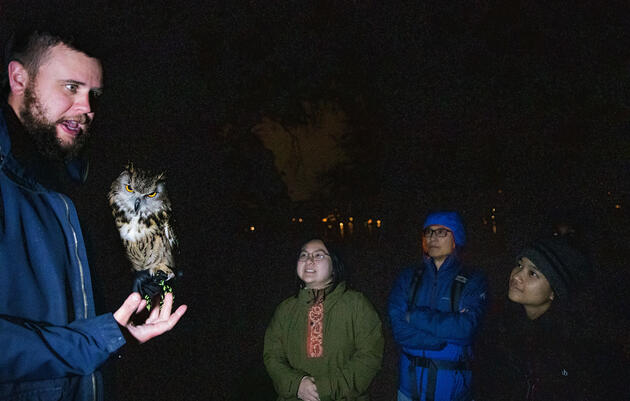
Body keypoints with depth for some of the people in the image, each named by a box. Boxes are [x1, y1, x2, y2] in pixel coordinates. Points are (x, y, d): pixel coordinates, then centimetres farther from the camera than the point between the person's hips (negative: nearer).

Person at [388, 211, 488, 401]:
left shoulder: (473, 282, -5)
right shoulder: (408, 277, 0)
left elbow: (466, 328, -20)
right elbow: (398, 329, -10)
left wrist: (415, 316, -15)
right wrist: (447, 337, -18)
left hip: (452, 385, -1)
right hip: (410, 380, 2)